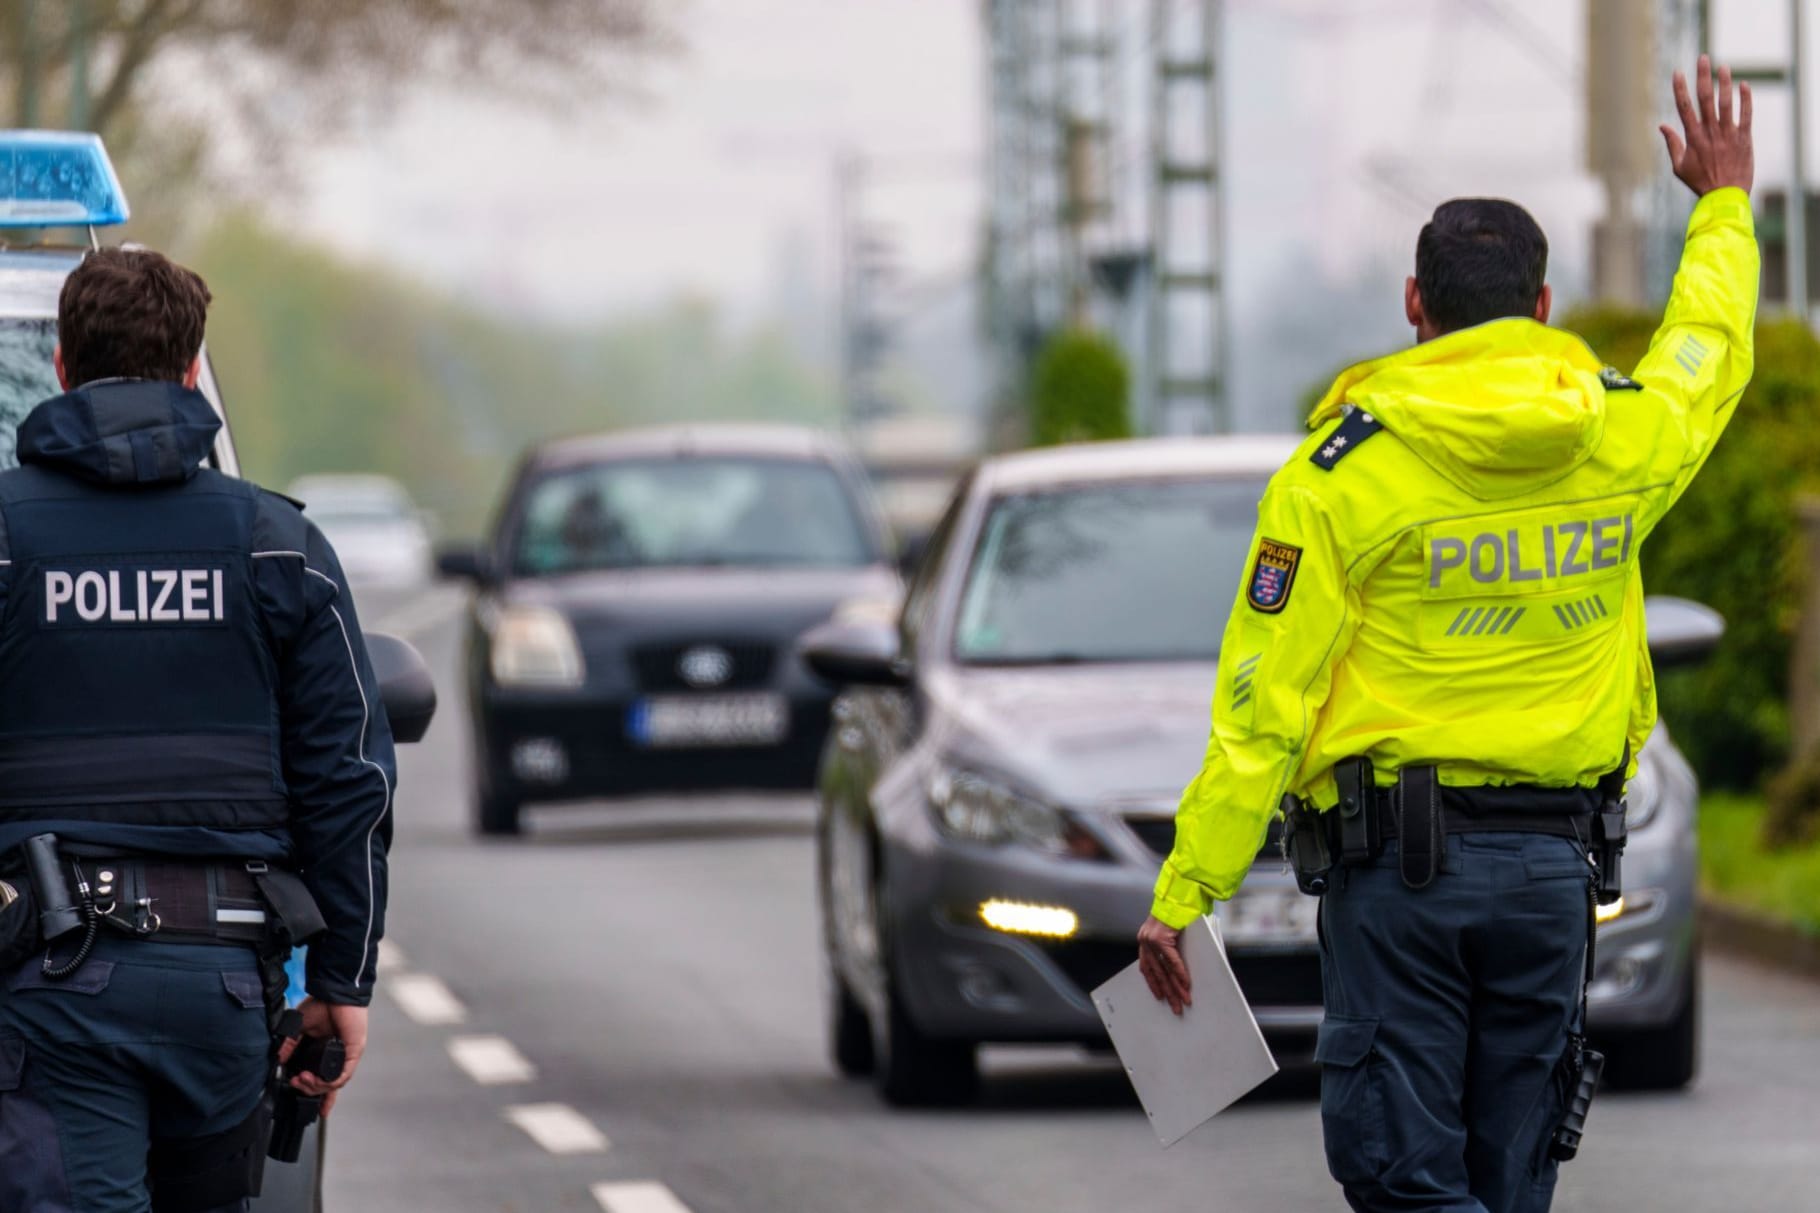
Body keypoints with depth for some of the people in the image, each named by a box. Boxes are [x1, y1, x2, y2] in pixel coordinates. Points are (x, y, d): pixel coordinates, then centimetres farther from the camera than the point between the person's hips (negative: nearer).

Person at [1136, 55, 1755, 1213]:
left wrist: (1183, 892, -6)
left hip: (1399, 862, -4)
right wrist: (1726, 205, 44)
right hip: (1557, 859, 4)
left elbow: (1265, 700, -10)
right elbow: (1708, 351, 27)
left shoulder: (1346, 466, -9)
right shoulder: (1622, 436, 2)